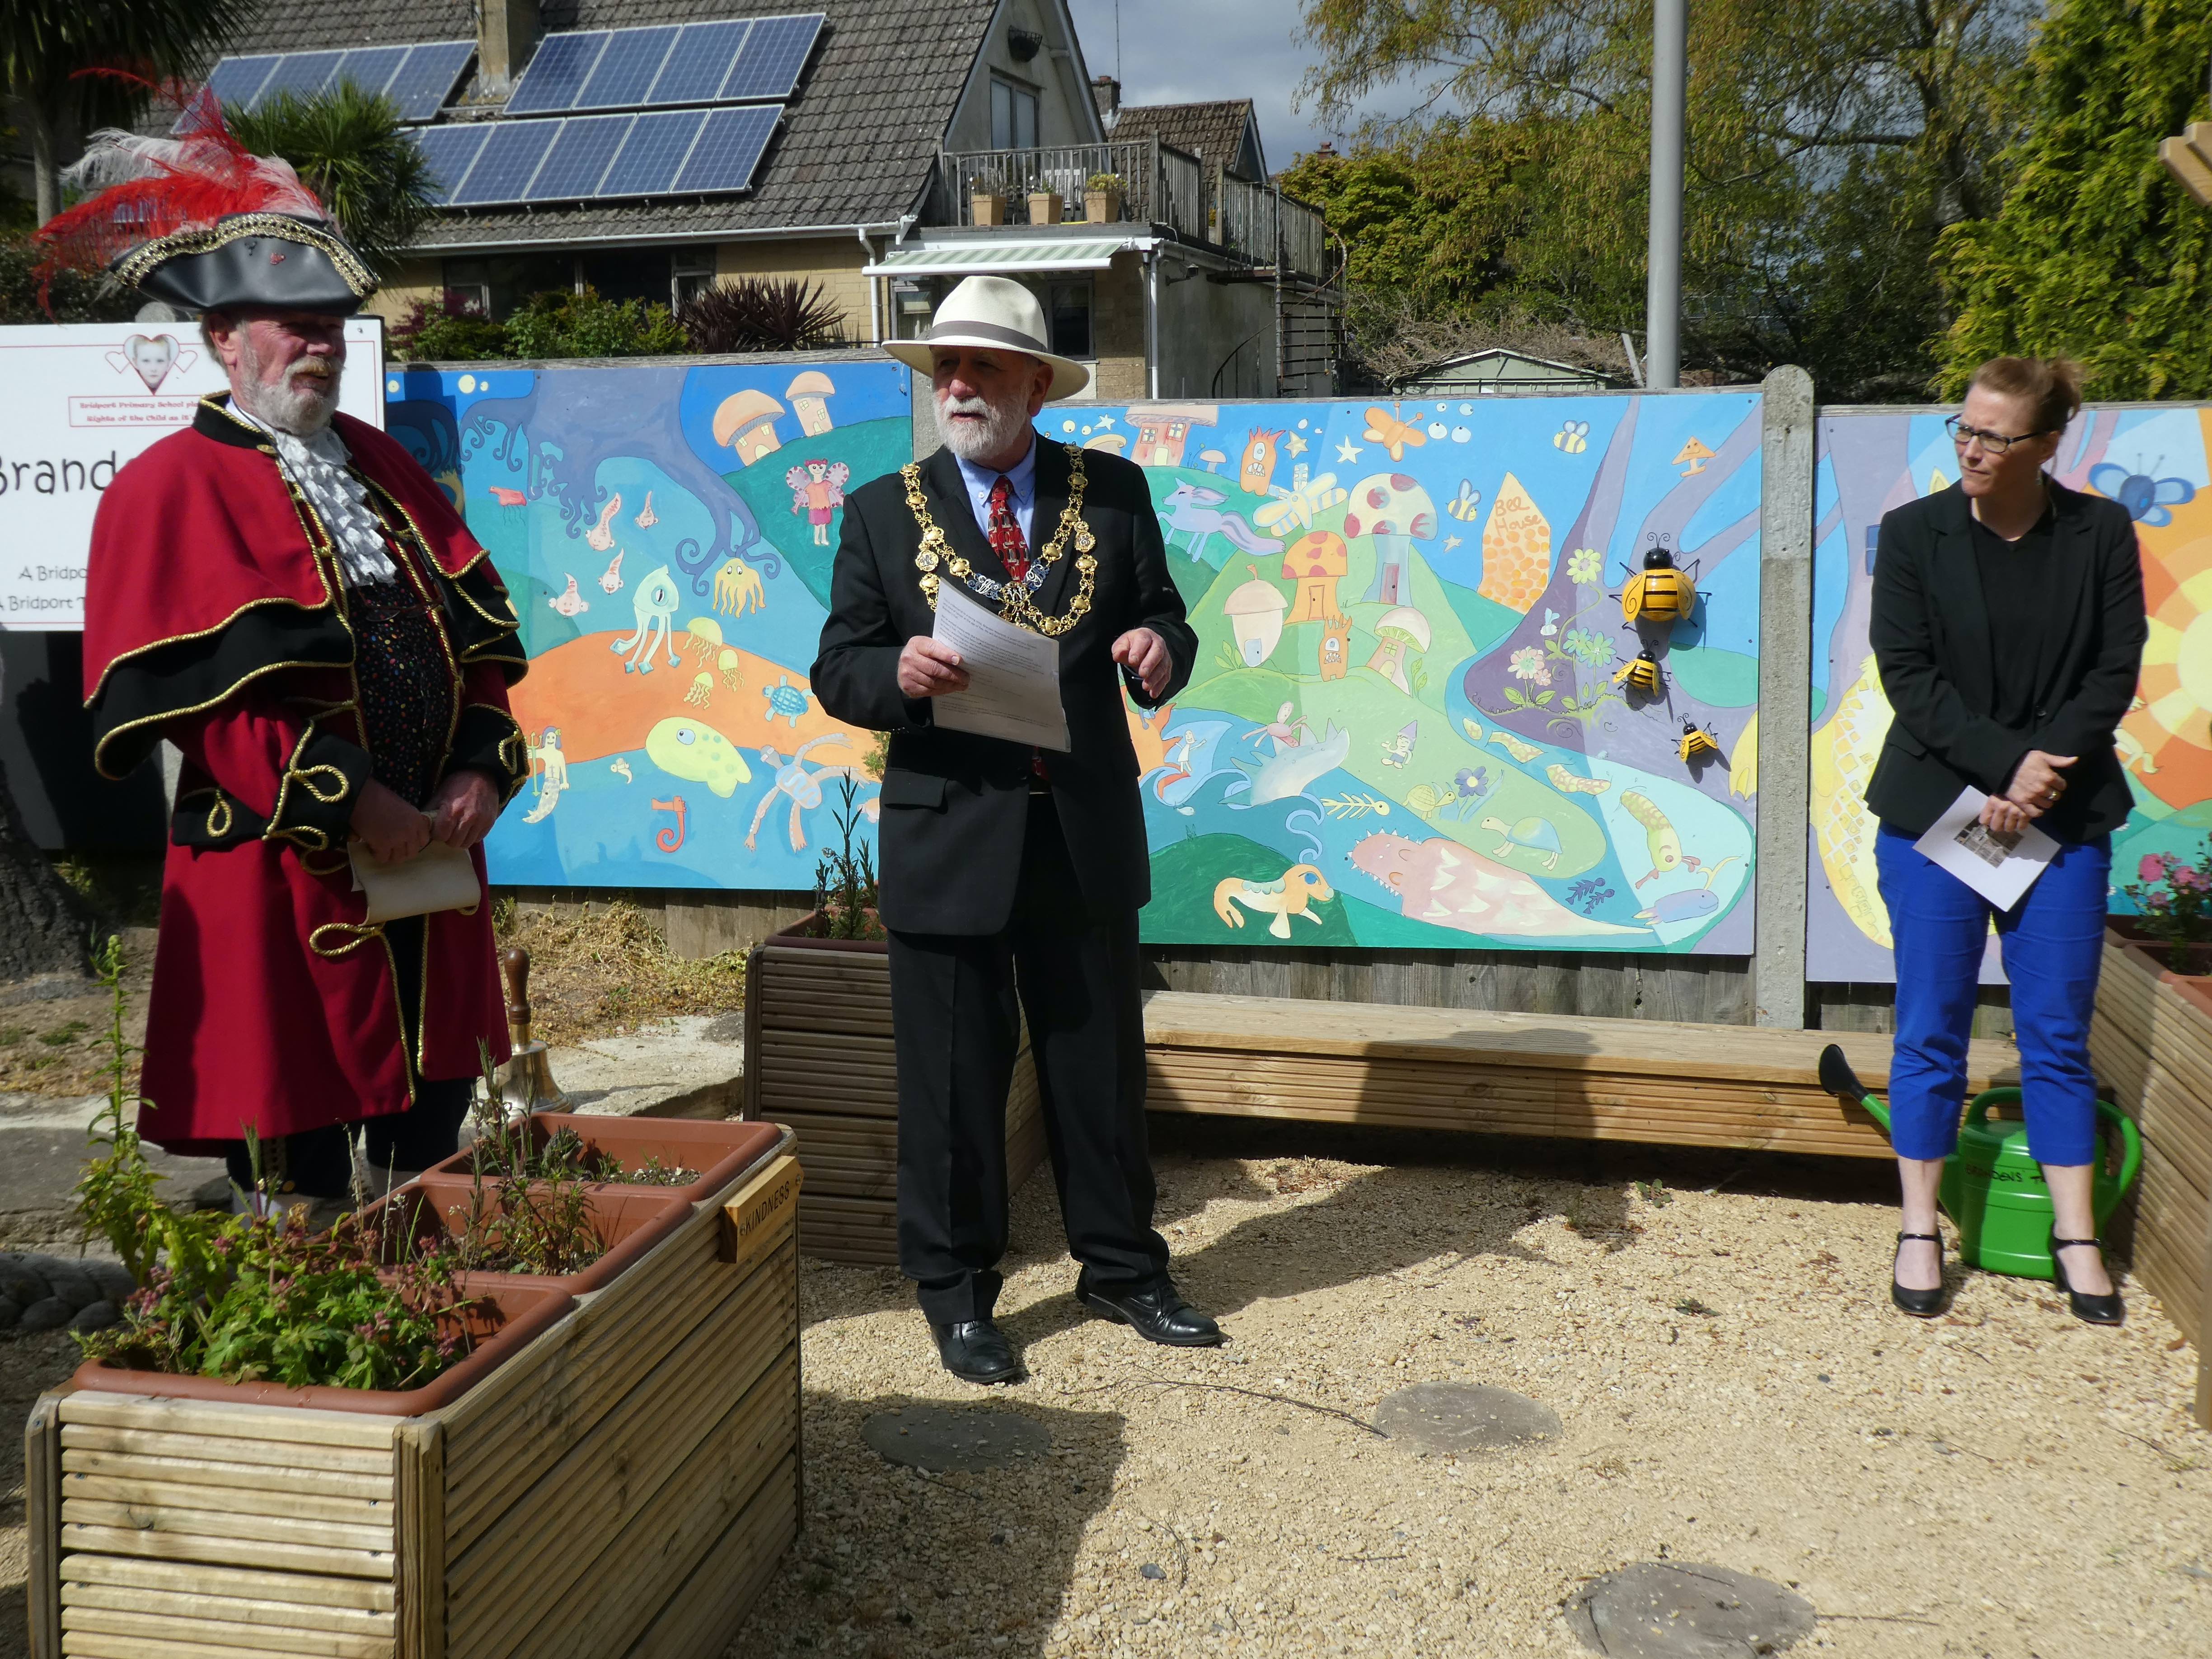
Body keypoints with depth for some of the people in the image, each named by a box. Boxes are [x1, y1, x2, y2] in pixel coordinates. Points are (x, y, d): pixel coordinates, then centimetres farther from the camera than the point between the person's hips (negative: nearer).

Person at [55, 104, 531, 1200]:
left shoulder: (383, 470, 15)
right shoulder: (170, 488, -5)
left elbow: (478, 636, 12)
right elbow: (203, 689, -14)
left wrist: (482, 772, -4)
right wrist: (346, 804, -19)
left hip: (429, 854, 6)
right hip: (278, 878, -6)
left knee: (433, 1135, 15)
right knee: (298, 1179, 2)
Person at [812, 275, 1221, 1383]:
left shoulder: (1112, 493, 6)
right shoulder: (883, 512, 3)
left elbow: (1162, 621, 9)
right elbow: (837, 671, 1)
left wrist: (1160, 649, -15)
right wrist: (897, 674, -22)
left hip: (1088, 833, 2)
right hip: (947, 836, -1)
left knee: (1101, 1063, 13)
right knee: (952, 1079, 6)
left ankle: (1122, 1270, 31)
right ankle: (956, 1294, 23)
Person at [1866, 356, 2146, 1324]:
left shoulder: (2101, 534, 1)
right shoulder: (1913, 533, -1)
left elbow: (2116, 669, -1)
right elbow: (1908, 672, -6)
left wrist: (2045, 768, -14)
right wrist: (2003, 765, -15)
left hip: (2064, 815, 1)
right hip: (1935, 808, -1)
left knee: (2057, 1030, 6)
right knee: (1931, 1029, 4)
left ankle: (2075, 1237, 16)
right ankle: (1920, 1230, 14)